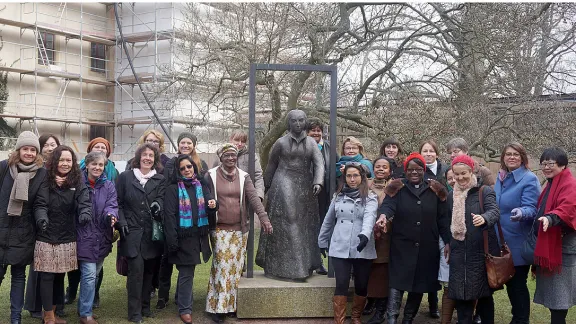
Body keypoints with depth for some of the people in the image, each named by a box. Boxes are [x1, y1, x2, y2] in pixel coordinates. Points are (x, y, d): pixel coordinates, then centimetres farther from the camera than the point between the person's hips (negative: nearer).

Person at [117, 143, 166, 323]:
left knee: (149, 270, 10)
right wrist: (122, 222, -8)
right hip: (132, 232, -3)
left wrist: (157, 206, -28)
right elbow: (118, 203, 3)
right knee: (136, 269, -10)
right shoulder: (125, 177, 3)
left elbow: (161, 199, -5)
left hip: (152, 233, 3)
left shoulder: (160, 180, 8)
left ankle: (145, 306, 24)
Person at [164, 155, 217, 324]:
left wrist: (212, 205, -23)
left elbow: (207, 205, 2)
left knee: (186, 271, 18)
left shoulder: (201, 186, 9)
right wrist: (172, 240, -17)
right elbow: (169, 215, -10)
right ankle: (184, 309, 7)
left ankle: (181, 298, 36)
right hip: (183, 237, -5)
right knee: (186, 273, -2)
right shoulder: (172, 189, -5)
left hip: (198, 236, 5)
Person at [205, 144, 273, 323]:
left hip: (240, 229, 3)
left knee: (236, 267, 8)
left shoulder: (243, 177, 4)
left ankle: (232, 304, 20)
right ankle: (218, 307, 4)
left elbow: (253, 197, -8)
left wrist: (263, 217, -21)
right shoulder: (211, 176, -1)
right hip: (219, 229, -3)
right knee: (222, 266, -5)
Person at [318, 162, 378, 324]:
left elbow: (369, 217, -21)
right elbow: (328, 220, 19)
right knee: (341, 285, -5)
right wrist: (322, 242, 23)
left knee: (361, 285, 8)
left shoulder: (370, 197, -1)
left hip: (362, 250, -1)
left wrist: (365, 235, -38)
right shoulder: (338, 196, 10)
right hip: (340, 248, 1)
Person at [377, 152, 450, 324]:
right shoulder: (397, 188, 1)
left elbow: (443, 218, 5)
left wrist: (448, 241, -2)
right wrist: (383, 215, -39)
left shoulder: (435, 190, 6)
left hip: (427, 248, 3)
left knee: (420, 283, 10)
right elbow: (388, 204, -16)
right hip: (402, 246, -2)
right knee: (397, 281, -10)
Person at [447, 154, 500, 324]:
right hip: (459, 252, 4)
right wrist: (447, 242, 18)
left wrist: (484, 218, -43)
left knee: (484, 292, 6)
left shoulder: (485, 191, -5)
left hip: (481, 251, -4)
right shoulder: (451, 195, 11)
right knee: (461, 293, 5)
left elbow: (494, 211, -22)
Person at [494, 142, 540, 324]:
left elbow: (530, 208, -21)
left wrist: (521, 213, -41)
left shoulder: (529, 179, -12)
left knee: (518, 282, 1)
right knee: (509, 281, 15)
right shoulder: (501, 178, 8)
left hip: (519, 243, -7)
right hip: (502, 241, 7)